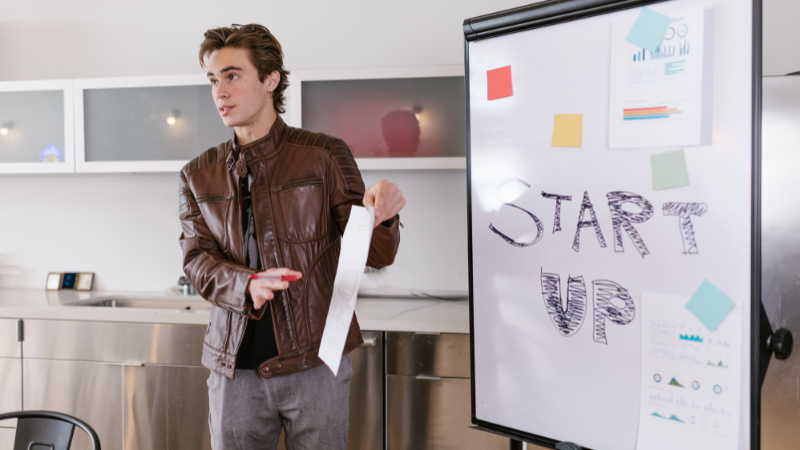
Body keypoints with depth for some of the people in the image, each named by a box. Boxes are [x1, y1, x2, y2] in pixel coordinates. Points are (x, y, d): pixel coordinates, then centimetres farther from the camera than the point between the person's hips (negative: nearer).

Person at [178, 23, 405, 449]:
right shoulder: (198, 176, 8)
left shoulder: (324, 155, 0)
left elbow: (373, 255, -3)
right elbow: (198, 261, 0)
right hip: (234, 366, 2)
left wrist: (379, 218, -27)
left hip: (314, 362, -2)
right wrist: (247, 285, -22)